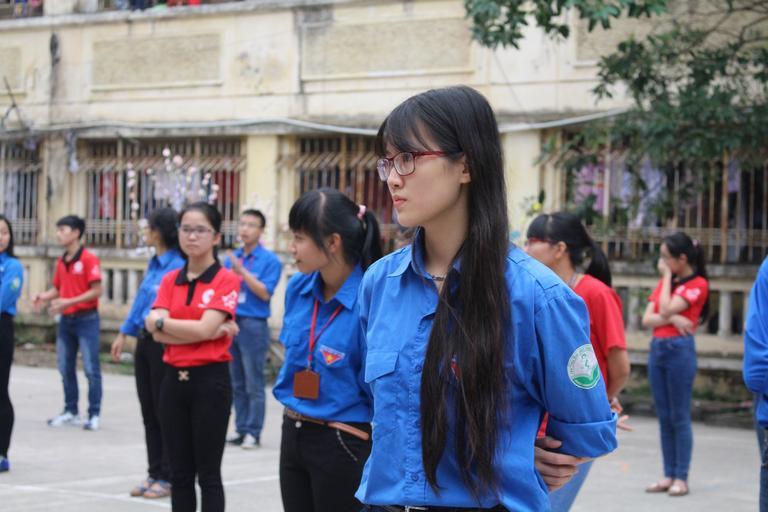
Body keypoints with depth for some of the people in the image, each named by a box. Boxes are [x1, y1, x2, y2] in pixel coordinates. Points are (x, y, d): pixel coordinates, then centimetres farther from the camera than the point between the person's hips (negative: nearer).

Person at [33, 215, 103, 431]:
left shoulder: (89, 259, -11)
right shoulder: (61, 261, 10)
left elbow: (97, 290, -15)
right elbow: (58, 289, 16)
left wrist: (69, 302, -21)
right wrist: (44, 297, -4)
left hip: (86, 318, -7)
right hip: (66, 319, 7)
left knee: (91, 368, -3)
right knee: (65, 367, 10)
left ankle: (94, 415, 1)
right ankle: (71, 411, 20)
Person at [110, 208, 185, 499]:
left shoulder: (179, 266, -16)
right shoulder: (154, 264, 11)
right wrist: (124, 334, 23)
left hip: (165, 345, -8)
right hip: (144, 342, 9)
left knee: (165, 412, 0)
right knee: (149, 411, 12)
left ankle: (168, 477, 9)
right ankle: (155, 473, 21)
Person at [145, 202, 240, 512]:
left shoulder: (226, 281, -6)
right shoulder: (169, 280, 9)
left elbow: (204, 328, -18)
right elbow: (158, 334, -5)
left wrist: (160, 321, -4)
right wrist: (215, 331, -14)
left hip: (210, 381, -5)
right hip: (174, 380, 5)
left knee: (208, 475, 1)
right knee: (180, 474, 10)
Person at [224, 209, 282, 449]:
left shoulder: (270, 260, -4)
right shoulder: (232, 258, 11)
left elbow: (265, 293, -13)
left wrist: (243, 272, -17)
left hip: (254, 325, -6)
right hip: (231, 323, 6)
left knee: (254, 384, -2)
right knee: (237, 383, 10)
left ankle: (253, 433, 2)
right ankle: (241, 429, 16)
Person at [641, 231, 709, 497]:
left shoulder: (698, 284, -6)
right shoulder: (665, 282, 14)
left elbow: (666, 308, -17)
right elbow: (647, 319, 6)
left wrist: (667, 276, -7)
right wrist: (671, 318, -12)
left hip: (679, 349, -7)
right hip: (657, 348, 7)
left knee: (679, 417, -3)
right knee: (664, 418, 8)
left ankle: (681, 478, 1)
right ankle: (669, 475, 13)